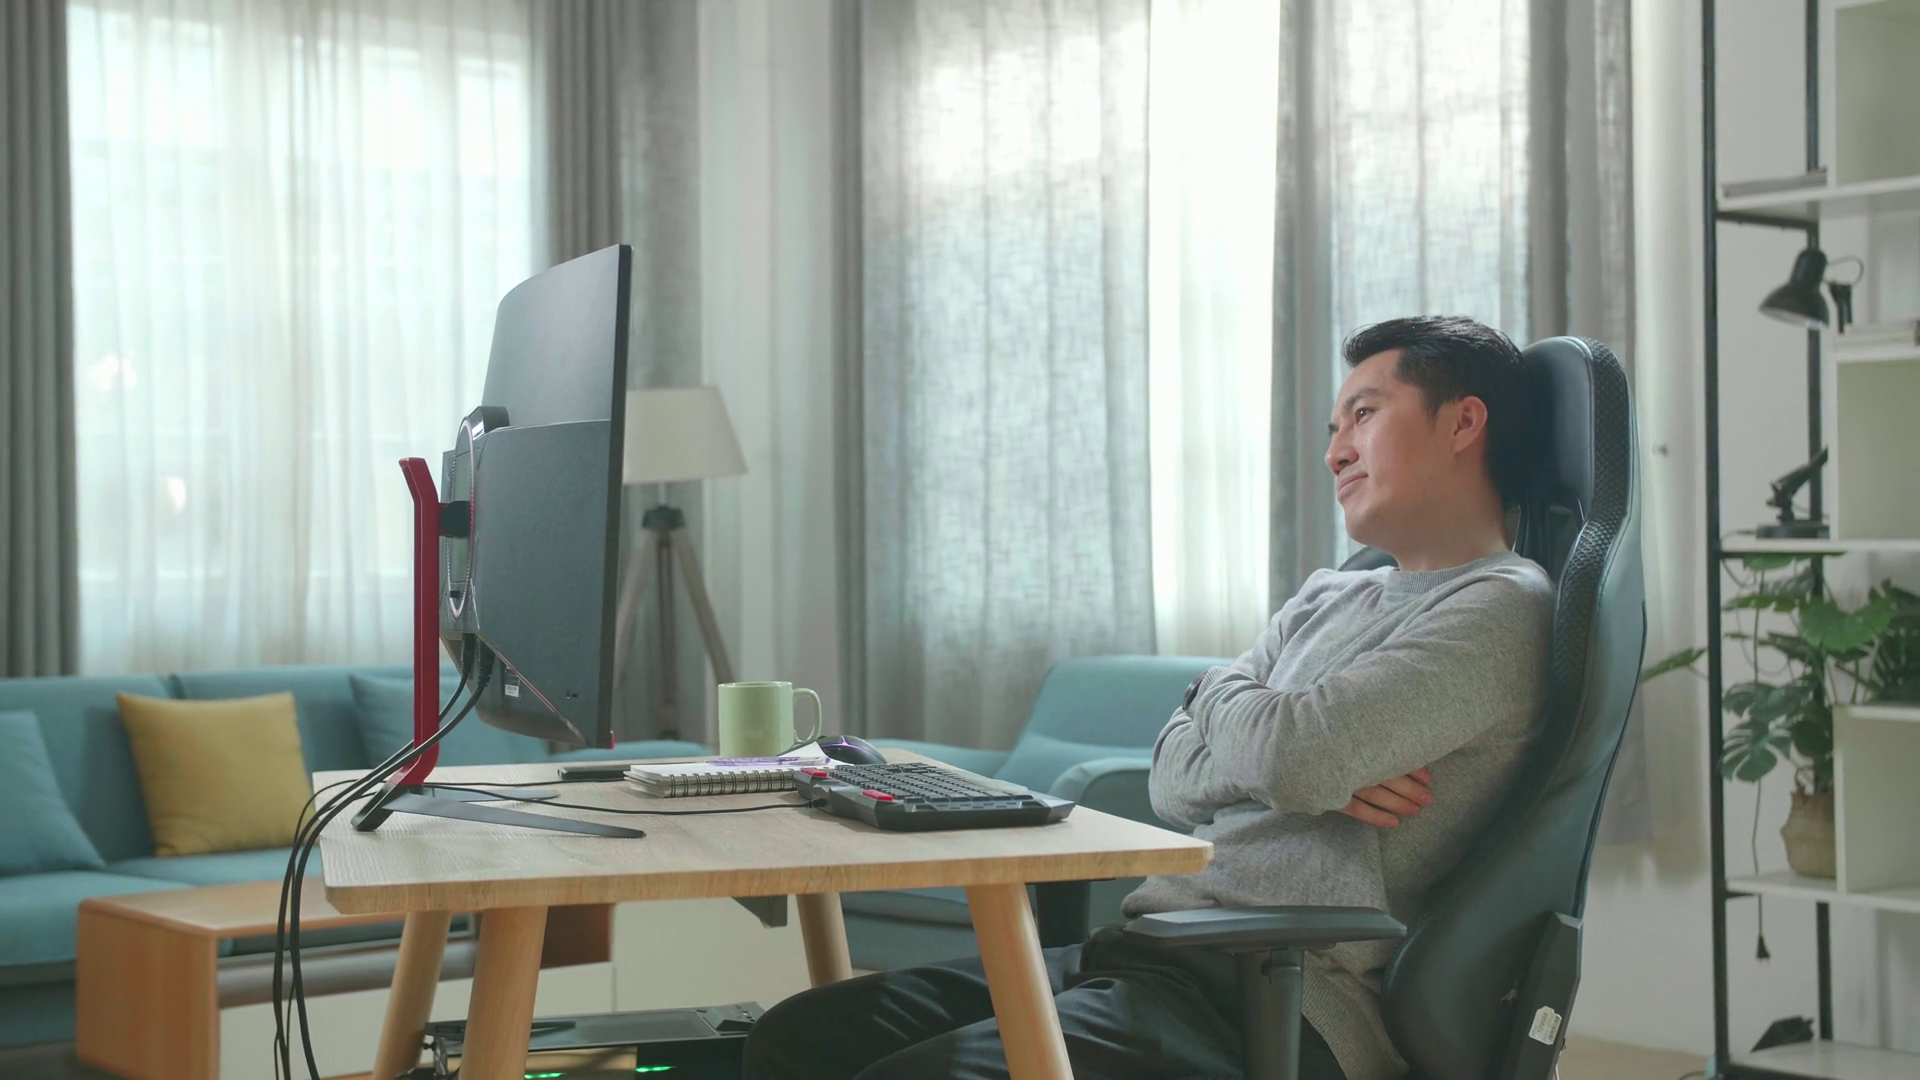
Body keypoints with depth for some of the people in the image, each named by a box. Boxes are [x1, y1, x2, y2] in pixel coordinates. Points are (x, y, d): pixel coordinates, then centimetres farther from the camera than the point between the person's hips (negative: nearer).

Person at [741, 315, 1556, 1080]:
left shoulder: (1502, 609, -5)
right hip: (1142, 947, 9)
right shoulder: (1327, 599, 24)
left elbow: (1288, 753, -19)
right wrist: (1320, 768, -5)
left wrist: (1220, 694, 6)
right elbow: (1171, 778, 16)